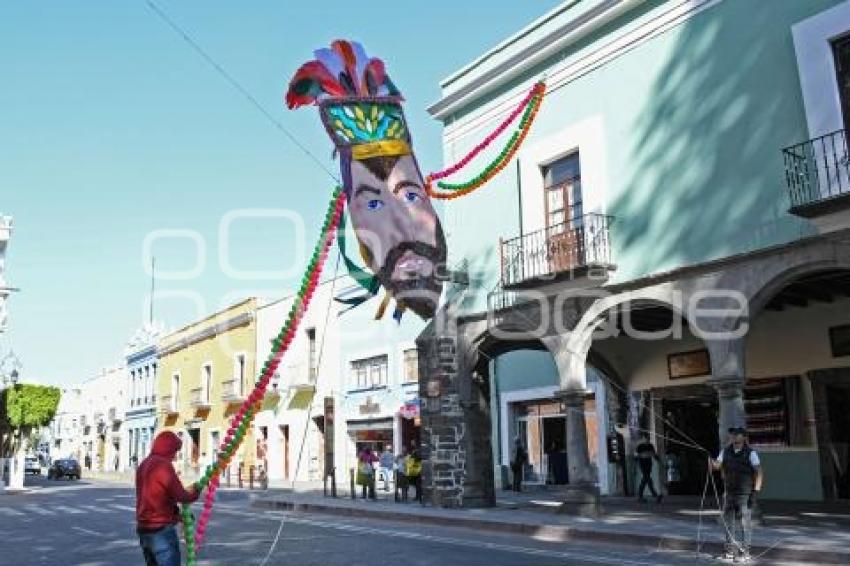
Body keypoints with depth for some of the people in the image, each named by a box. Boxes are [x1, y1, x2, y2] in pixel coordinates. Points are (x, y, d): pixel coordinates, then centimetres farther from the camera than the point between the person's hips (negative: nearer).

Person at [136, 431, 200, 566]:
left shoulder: (144, 465, 14)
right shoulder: (163, 465, -15)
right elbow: (179, 495, -16)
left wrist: (177, 514, 15)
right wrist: (194, 492, 4)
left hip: (144, 528, 9)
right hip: (162, 529, -9)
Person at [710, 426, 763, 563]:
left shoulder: (750, 453, -8)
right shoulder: (726, 451, 7)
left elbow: (759, 473, -11)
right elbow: (717, 465, 5)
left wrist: (755, 492, -17)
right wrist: (710, 459, -18)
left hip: (745, 494, -5)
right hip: (729, 493, 5)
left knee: (745, 523, -2)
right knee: (729, 522, 10)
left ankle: (744, 553, 6)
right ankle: (731, 550, 21)